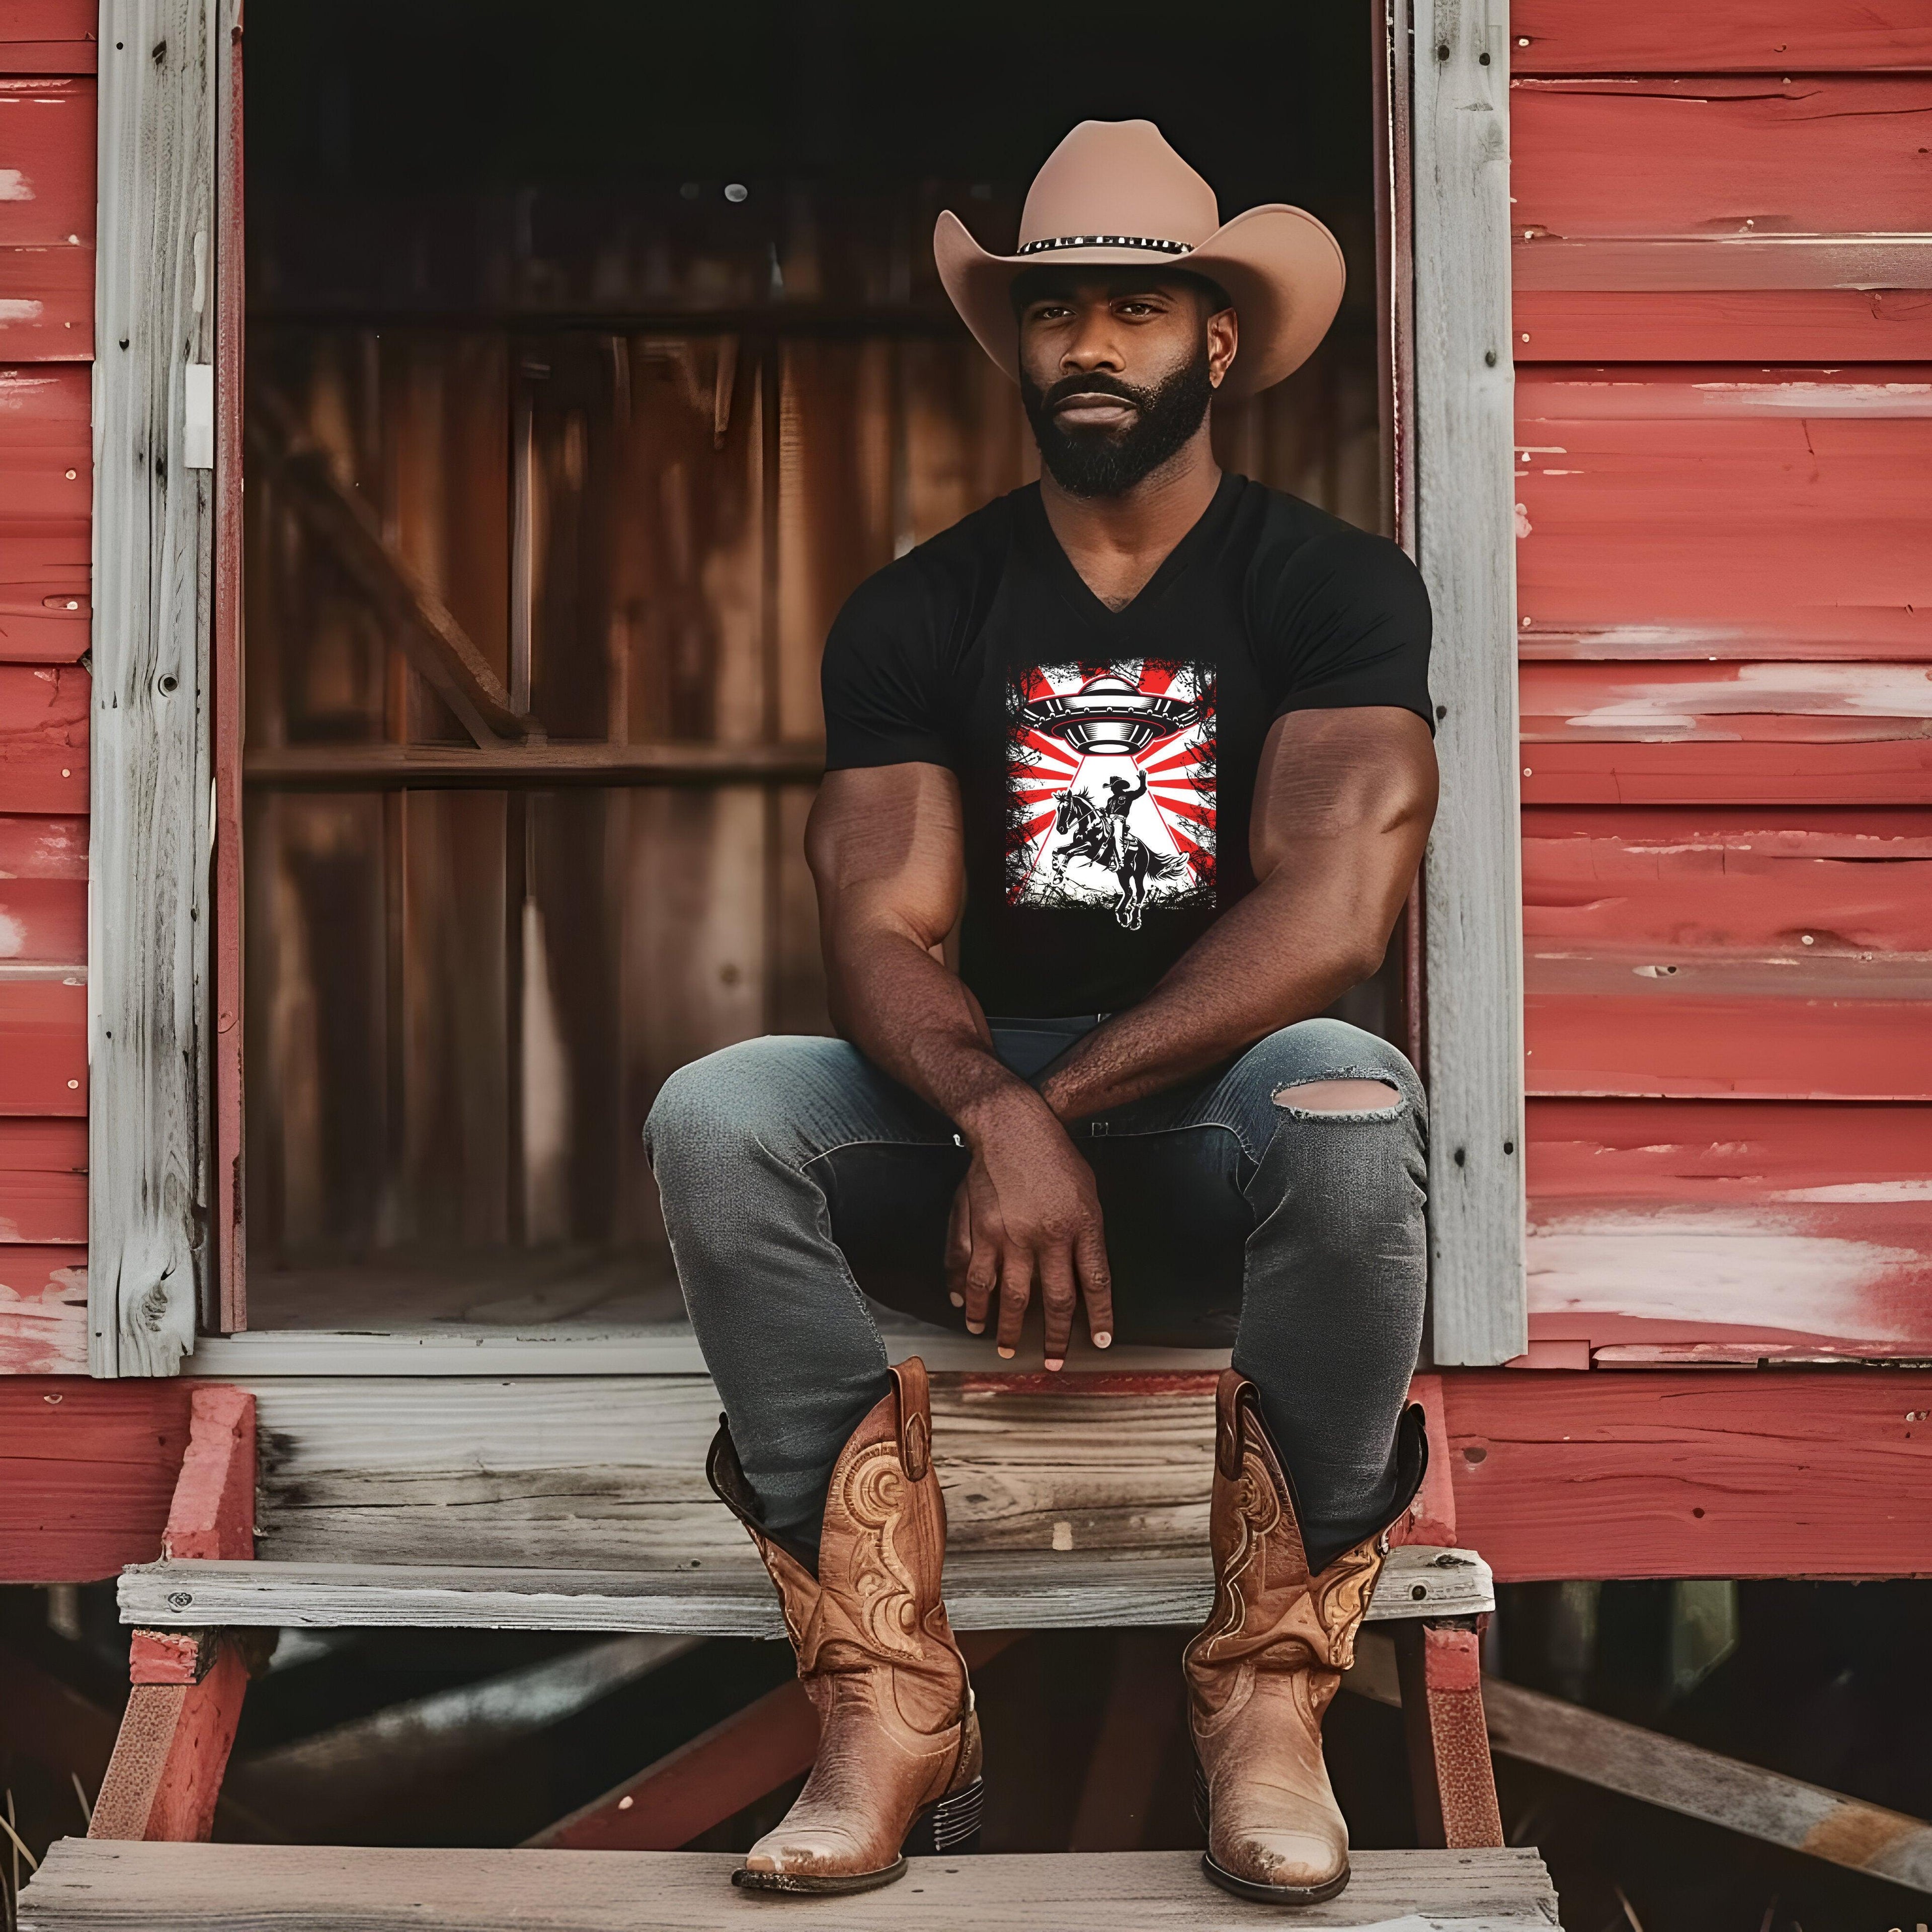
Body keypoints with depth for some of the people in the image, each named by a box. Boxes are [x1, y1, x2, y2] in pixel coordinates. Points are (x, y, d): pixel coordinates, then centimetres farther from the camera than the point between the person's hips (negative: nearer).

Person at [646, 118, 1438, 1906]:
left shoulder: (1334, 587, -2)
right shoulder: (918, 615, 5)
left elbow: (1335, 908, -16)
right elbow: (881, 936, -6)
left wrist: (1065, 1102, -21)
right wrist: (999, 1114, -28)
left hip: (1225, 1138, -2)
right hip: (981, 1111, 2)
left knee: (1347, 1104, -37)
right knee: (715, 1118, -26)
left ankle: (1268, 1699, -19)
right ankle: (894, 1714, -22)